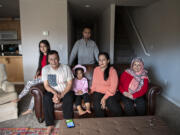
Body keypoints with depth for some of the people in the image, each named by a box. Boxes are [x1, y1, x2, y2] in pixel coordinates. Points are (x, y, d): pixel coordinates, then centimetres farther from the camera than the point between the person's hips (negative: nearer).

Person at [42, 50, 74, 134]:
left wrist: (61, 95, -22)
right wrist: (55, 93, -24)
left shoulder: (66, 68, -9)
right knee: (46, 99, -29)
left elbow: (69, 84, -9)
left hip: (65, 91, -1)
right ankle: (50, 124, -13)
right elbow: (46, 85, -7)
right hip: (52, 92, 1)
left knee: (68, 99, -32)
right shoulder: (45, 69, -6)